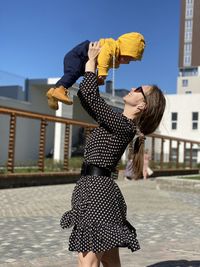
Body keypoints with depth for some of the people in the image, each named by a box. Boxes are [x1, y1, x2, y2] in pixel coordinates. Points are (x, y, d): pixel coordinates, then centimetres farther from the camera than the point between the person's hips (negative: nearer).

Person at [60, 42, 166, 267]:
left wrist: (91, 60, -2)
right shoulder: (120, 123, 15)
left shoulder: (122, 125, -12)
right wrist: (92, 64, 27)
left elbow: (87, 95, -15)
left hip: (96, 190, -10)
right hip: (96, 189, 10)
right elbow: (93, 101, 28)